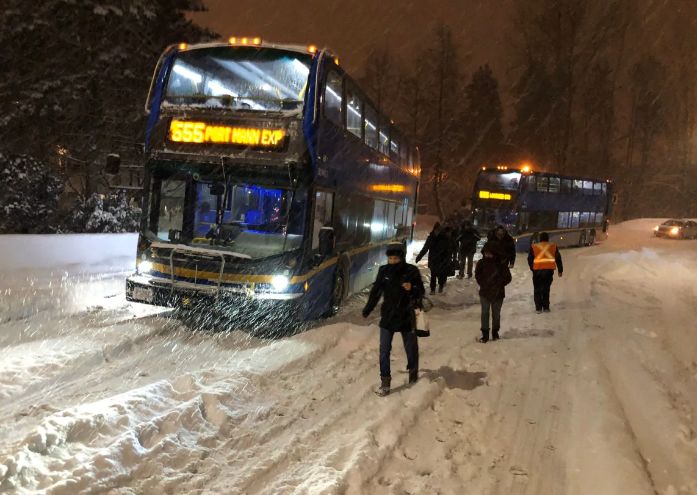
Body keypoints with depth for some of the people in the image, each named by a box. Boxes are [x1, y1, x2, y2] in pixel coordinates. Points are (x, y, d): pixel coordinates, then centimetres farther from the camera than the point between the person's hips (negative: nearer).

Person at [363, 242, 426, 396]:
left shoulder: (411, 271, -12)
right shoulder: (384, 271, -6)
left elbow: (421, 292, -3)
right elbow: (376, 291, 7)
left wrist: (412, 289, -25)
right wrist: (367, 310, 14)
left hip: (406, 316, -1)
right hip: (387, 316, 1)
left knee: (411, 348, 16)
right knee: (384, 350, -2)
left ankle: (413, 371, 40)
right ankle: (385, 381, 6)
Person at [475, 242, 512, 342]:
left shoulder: (501, 263, -8)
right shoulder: (481, 263, -3)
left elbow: (507, 278, -4)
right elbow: (477, 276, 5)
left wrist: (498, 285, -7)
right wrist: (483, 284, -3)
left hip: (498, 293, -1)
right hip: (484, 293, 1)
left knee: (496, 314, 11)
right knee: (485, 313, 1)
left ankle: (495, 332, 28)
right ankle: (485, 334, 8)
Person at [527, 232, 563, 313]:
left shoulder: (534, 247, 9)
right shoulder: (553, 246, 13)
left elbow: (530, 259, 7)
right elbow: (558, 258, 11)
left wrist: (532, 268, 19)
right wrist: (560, 270, 16)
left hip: (537, 270, -1)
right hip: (549, 269, 1)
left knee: (537, 289, 10)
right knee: (546, 289, 12)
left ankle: (538, 308, 6)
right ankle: (546, 307, 10)